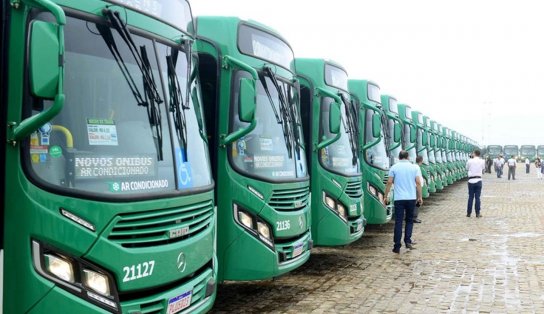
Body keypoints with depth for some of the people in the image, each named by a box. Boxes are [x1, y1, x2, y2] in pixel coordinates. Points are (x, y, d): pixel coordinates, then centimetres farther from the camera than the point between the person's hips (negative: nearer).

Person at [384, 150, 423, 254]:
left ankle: (397, 246, 0)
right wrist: (420, 196, 6)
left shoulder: (394, 167, 1)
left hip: (399, 198, -1)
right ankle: (408, 241, 4)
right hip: (411, 198, 1)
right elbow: (418, 182, -1)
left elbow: (389, 182, -2)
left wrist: (386, 196, 6)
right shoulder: (414, 167, 4)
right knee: (409, 220, 17)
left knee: (398, 222, 1)